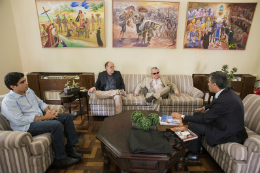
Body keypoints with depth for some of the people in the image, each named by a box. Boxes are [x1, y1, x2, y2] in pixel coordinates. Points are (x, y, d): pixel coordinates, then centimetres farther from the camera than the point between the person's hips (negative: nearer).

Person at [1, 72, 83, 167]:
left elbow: (40, 102, 19)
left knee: (67, 116, -3)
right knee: (56, 125, -32)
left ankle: (70, 148, 2)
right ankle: (60, 159, -17)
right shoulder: (8, 102, -14)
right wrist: (44, 117, -22)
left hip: (40, 118, 9)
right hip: (27, 127, -9)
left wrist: (48, 110, -4)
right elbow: (20, 120, -22)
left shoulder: (29, 91, 11)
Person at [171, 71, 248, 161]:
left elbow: (204, 119, -25)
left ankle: (193, 154, 9)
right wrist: (205, 108, 14)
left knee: (193, 126, -15)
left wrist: (182, 116, -20)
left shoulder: (224, 100, -32)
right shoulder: (227, 92, -3)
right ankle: (197, 145, 23)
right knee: (197, 114, 10)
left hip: (229, 134, -10)